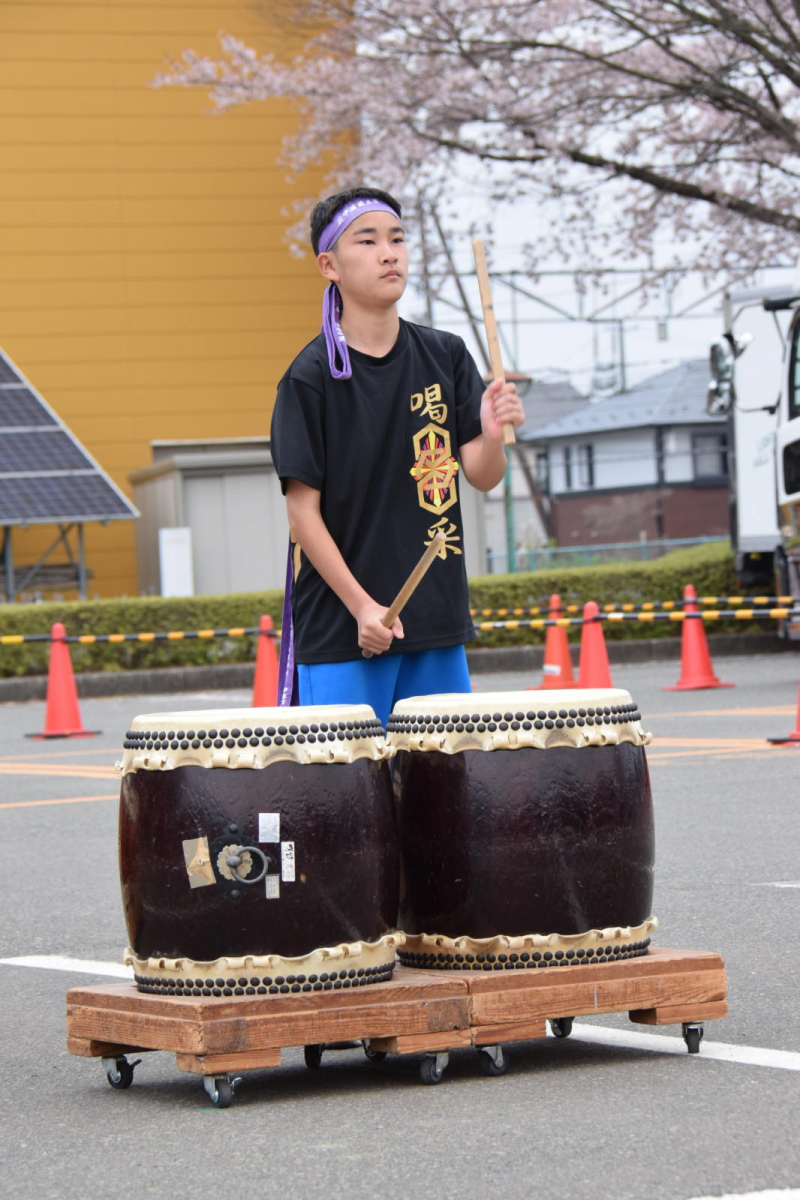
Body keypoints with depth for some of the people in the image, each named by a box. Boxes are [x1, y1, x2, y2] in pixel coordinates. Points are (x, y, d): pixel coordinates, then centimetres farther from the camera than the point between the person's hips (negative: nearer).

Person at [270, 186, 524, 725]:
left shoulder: (445, 357, 6)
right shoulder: (311, 377, -7)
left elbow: (484, 476, 1)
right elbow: (303, 508, -8)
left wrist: (493, 435, -21)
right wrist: (360, 605, -15)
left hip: (437, 618, 4)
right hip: (340, 627, -4)